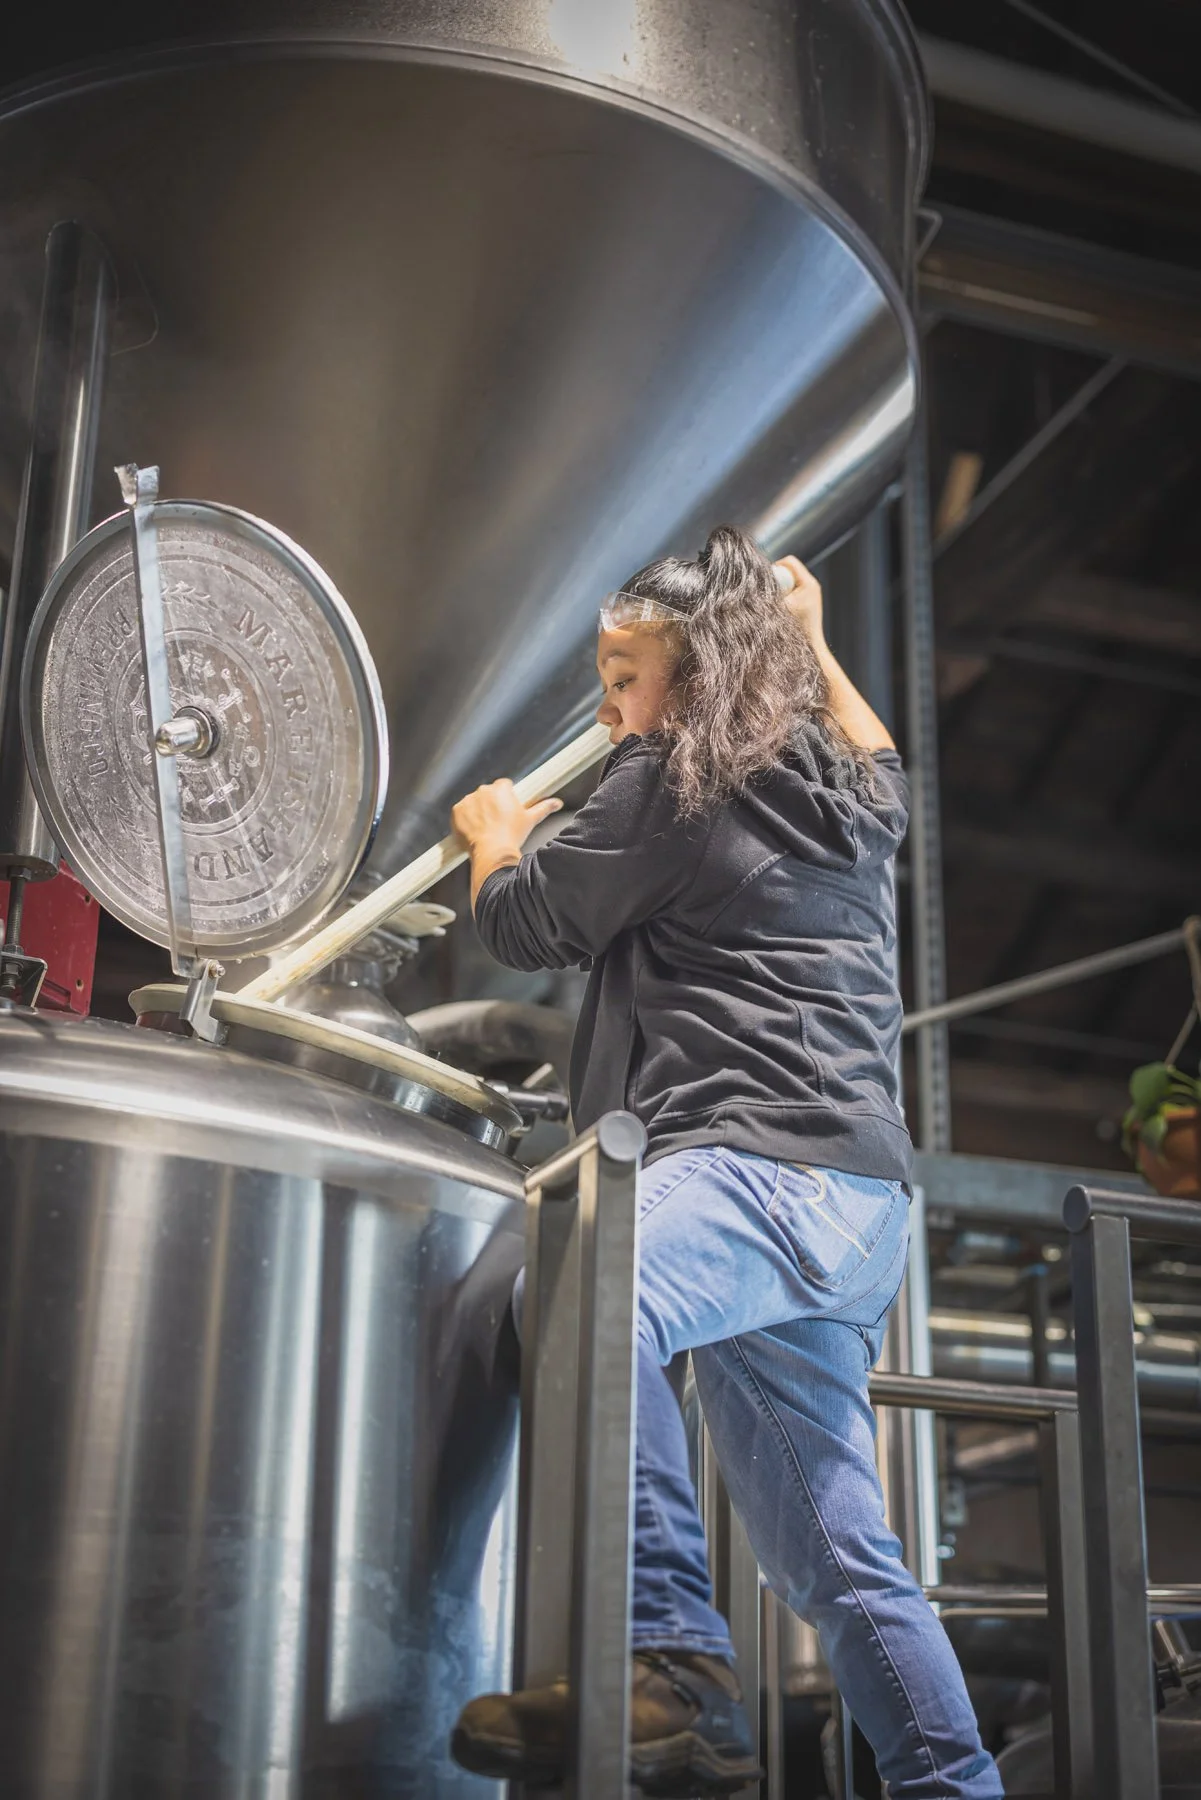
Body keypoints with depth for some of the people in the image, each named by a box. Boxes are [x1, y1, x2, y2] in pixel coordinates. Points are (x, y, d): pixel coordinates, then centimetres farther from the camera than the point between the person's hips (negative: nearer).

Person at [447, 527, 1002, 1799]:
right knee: (831, 1548, 13)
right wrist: (811, 647, 58)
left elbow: (528, 929, 6)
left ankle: (672, 1658, -39)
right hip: (855, 1197, 10)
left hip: (757, 1161, -10)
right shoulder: (848, 796, 21)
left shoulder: (671, 783, -3)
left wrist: (494, 837, 27)